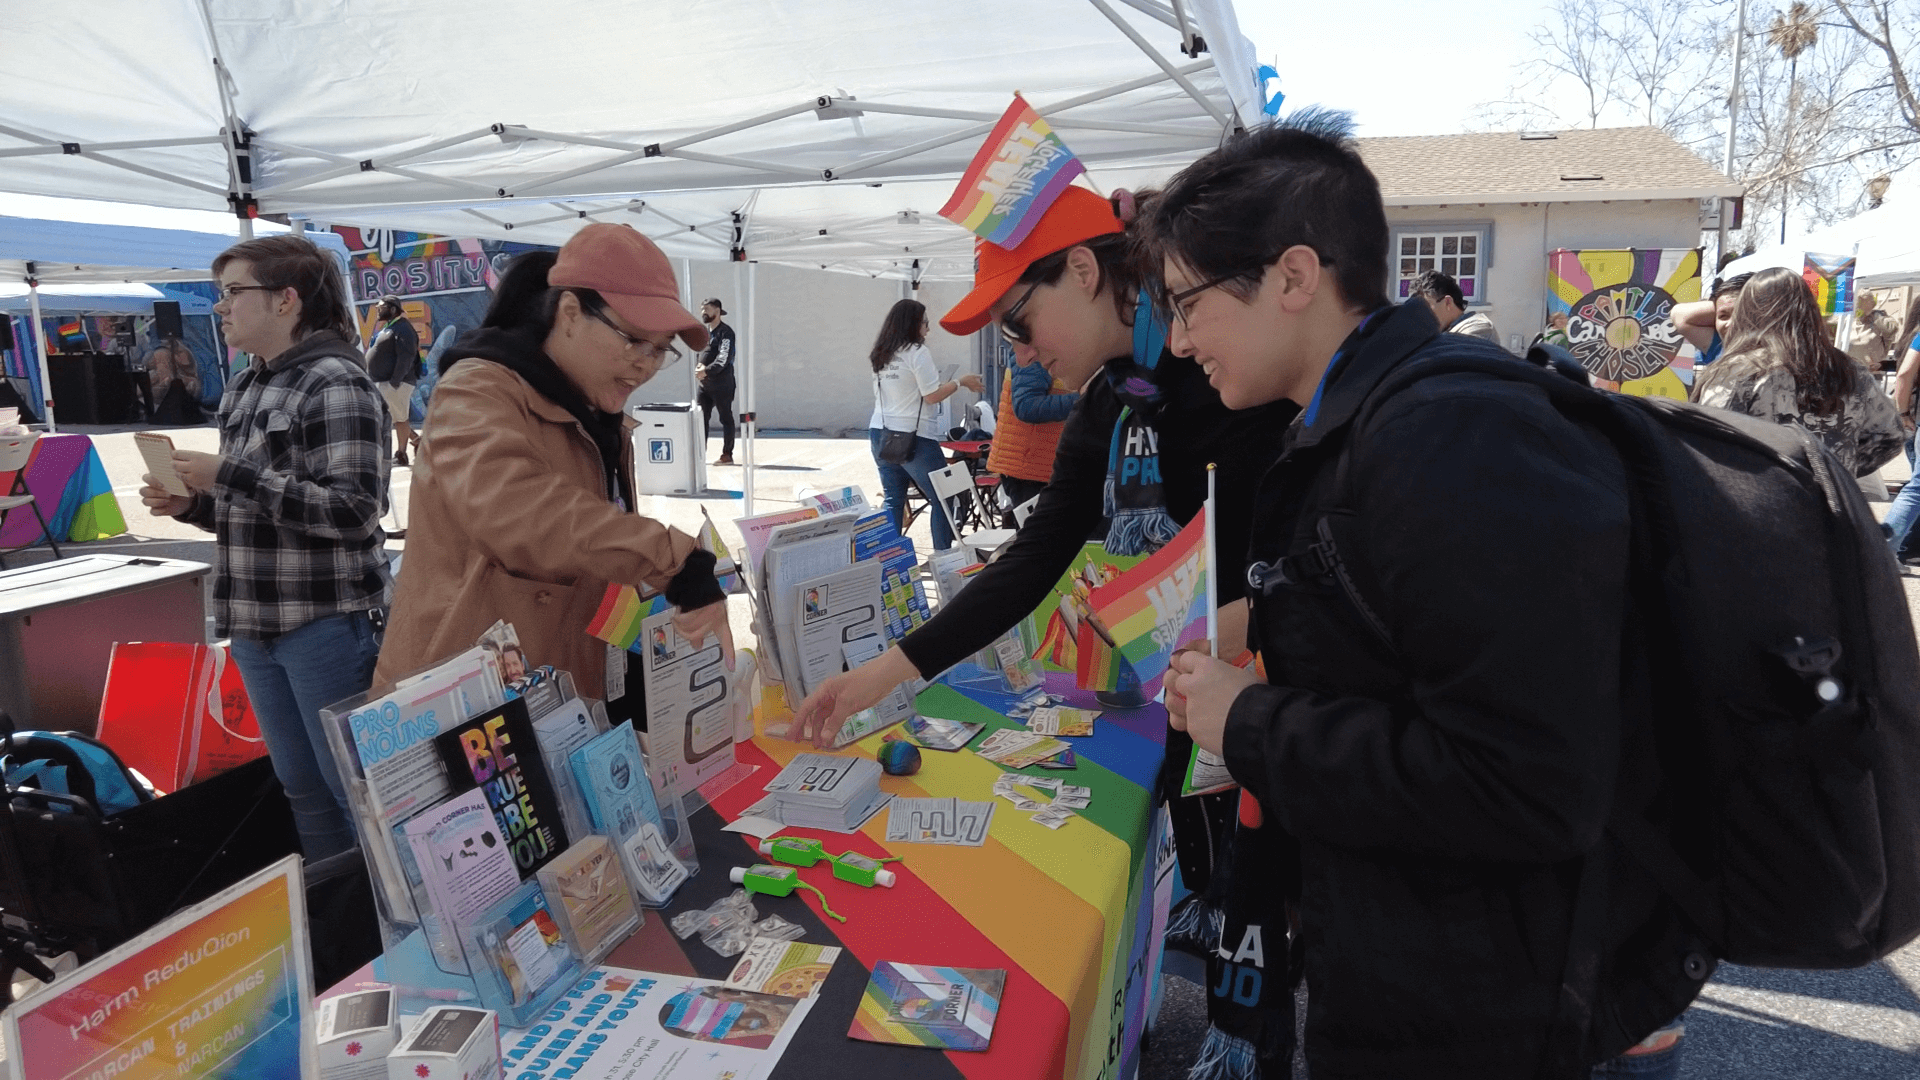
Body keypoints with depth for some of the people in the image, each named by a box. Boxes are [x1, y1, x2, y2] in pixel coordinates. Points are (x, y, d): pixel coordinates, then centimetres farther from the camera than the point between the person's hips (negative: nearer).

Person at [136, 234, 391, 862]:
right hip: (255, 623, 9)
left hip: (327, 623, -8)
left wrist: (226, 474, -20)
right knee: (300, 787, 17)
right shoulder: (243, 389, 13)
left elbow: (352, 512, -22)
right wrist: (190, 504, 3)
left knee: (356, 790, 2)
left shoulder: (335, 384, -13)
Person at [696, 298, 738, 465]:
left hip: (722, 383, -8)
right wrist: (700, 366, -5)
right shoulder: (704, 332, 15)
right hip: (704, 383, 8)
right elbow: (700, 354, 17)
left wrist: (706, 371, -27)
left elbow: (724, 359, -18)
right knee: (701, 418, 6)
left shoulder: (725, 332, -9)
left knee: (726, 418, 0)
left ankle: (727, 455, 5)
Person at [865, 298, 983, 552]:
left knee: (893, 500, 10)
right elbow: (932, 396, -13)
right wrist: (961, 381, -1)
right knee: (943, 499, 3)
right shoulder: (917, 353, -10)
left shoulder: (881, 357, 11)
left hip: (880, 433, 7)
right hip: (914, 437, -7)